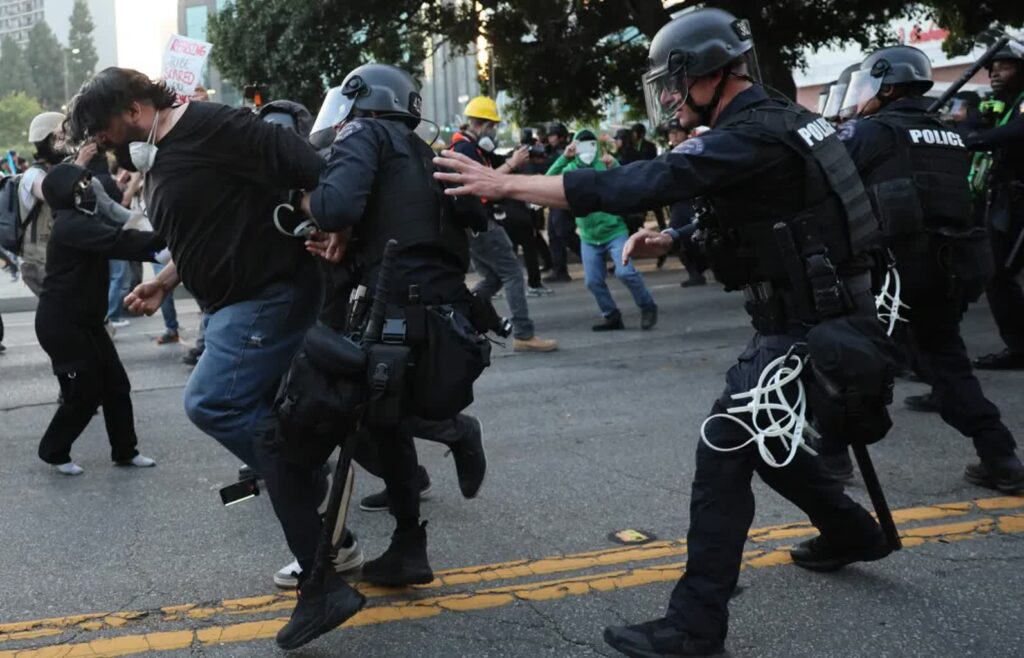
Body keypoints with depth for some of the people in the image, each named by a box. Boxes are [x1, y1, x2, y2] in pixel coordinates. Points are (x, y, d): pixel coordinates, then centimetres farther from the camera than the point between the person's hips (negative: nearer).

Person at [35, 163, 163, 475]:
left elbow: (117, 243, 4)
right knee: (85, 392, -4)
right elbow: (118, 241, -30)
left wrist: (155, 248, -13)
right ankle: (54, 452, 16)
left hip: (85, 320, 10)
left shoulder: (84, 221, 14)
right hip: (60, 323, -10)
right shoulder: (70, 225, -19)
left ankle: (125, 451, 19)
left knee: (116, 385, 8)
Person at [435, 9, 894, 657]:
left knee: (724, 454, -8)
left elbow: (637, 183, -28)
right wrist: (670, 239, 7)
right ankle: (852, 531, 42)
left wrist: (503, 184, -25)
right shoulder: (775, 120, 10)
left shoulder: (751, 136, -21)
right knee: (760, 435, 24)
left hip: (806, 325, -10)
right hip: (816, 312, 10)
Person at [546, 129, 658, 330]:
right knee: (593, 281, 3)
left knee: (624, 271, -19)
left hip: (614, 231, -4)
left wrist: (614, 168, -33)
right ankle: (612, 316, 21)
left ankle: (648, 307, 2)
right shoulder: (571, 169, 1)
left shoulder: (607, 164, -5)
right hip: (589, 237, 4)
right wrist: (563, 158, -25)